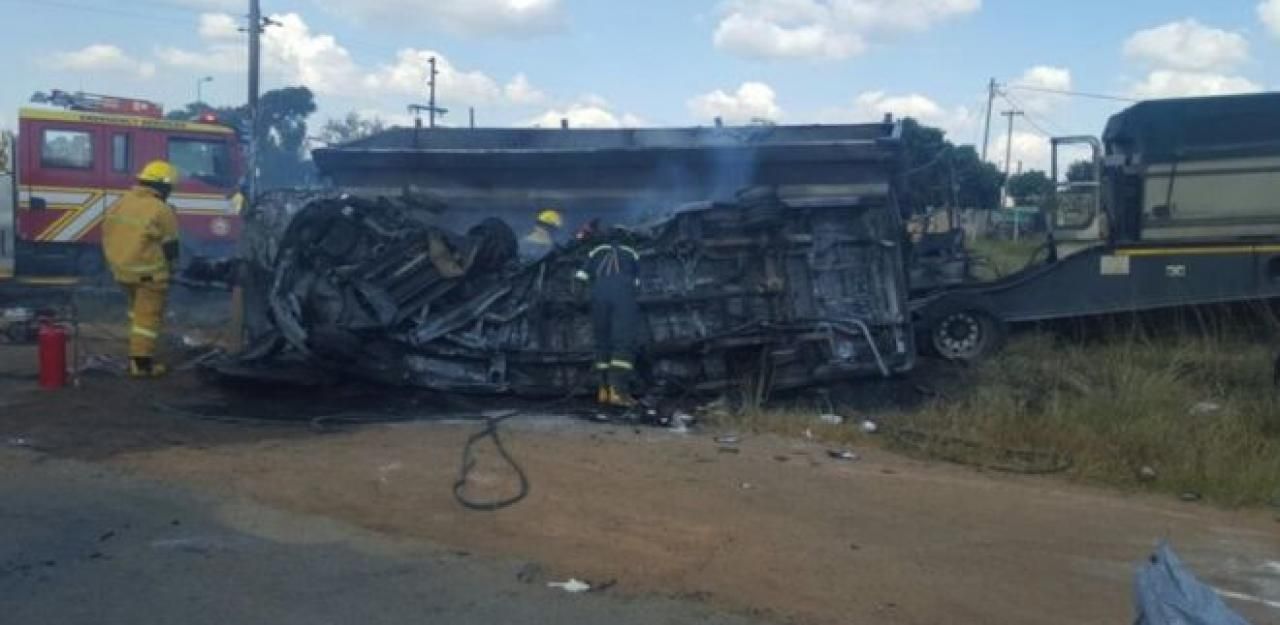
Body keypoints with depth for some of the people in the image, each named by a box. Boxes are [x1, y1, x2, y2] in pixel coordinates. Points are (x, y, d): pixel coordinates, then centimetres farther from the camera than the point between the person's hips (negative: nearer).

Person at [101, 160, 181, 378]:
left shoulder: (120, 203, 7)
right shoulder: (161, 211, -15)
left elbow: (108, 236, 14)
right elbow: (170, 247, -9)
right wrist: (170, 269, 8)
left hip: (121, 270, 8)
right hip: (148, 274, -7)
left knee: (138, 307, 29)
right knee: (148, 315, 0)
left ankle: (137, 346, 34)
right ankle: (141, 362, 2)